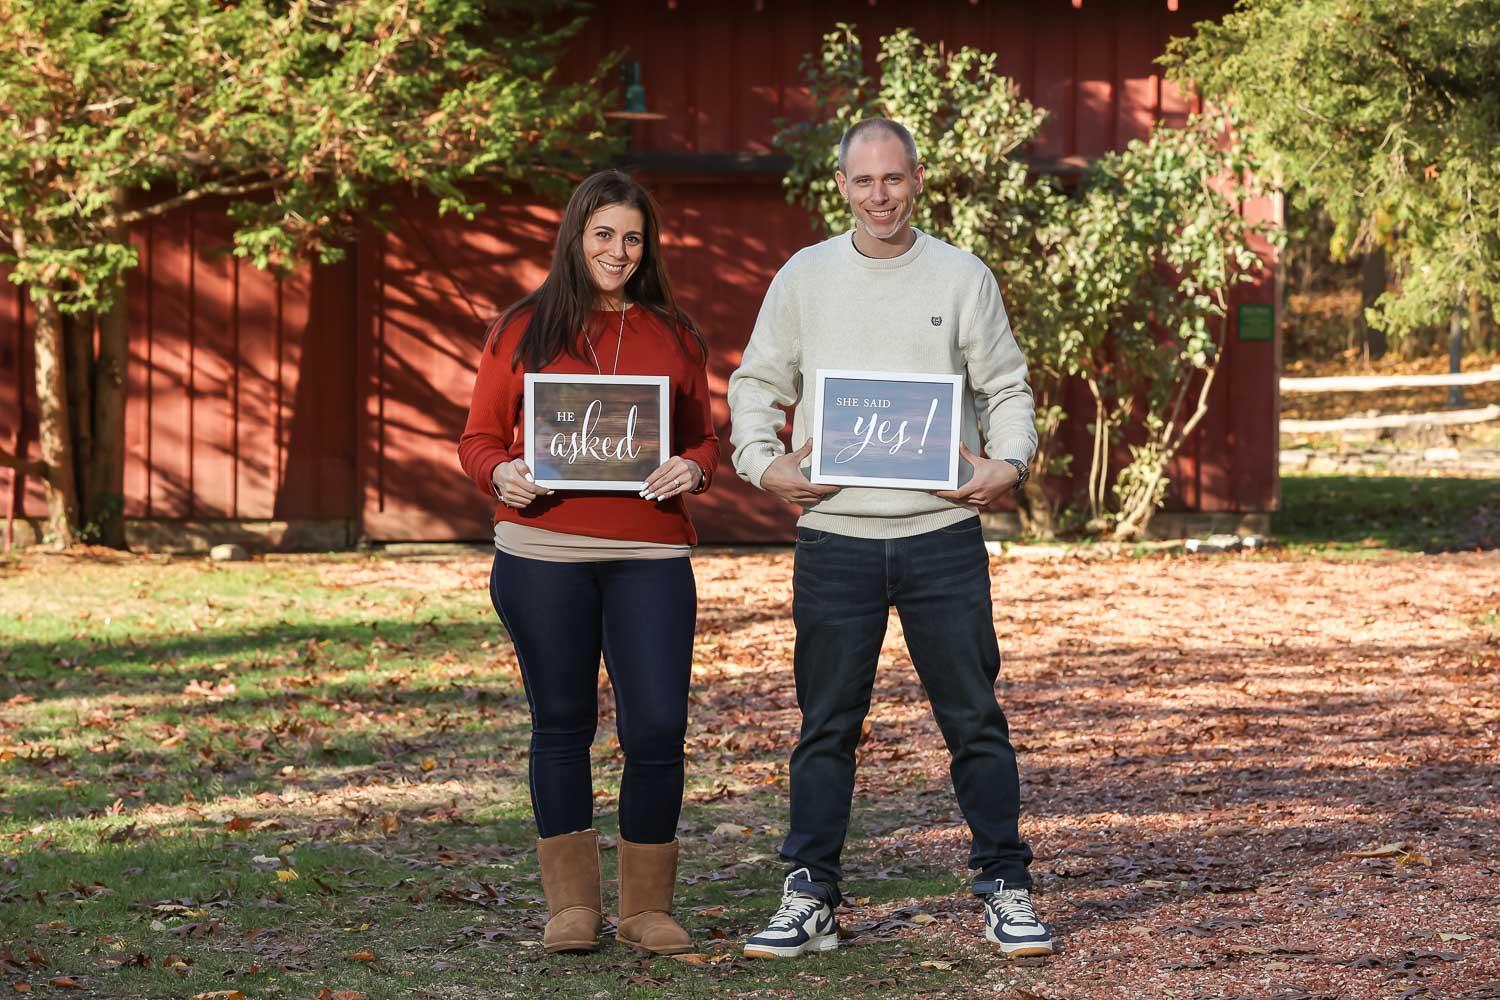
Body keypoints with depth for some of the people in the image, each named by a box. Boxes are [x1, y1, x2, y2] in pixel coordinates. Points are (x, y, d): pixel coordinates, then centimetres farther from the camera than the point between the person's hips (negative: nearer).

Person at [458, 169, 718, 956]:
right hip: (542, 555, -1)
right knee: (562, 722, 7)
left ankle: (647, 907, 9)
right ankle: (571, 902, 17)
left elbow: (703, 439, 15)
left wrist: (692, 469, -7)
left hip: (650, 555, 1)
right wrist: (502, 474, -13)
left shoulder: (674, 337, 13)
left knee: (658, 729, -6)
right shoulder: (523, 330, 7)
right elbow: (479, 438, 8)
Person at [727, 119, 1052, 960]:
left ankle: (1007, 890, 10)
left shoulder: (963, 277, 5)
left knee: (975, 718, 2)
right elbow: (756, 383, 13)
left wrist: (1010, 462, -8)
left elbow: (1006, 386, 9)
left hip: (943, 534, -1)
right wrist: (762, 459, -4)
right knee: (827, 725, 5)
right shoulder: (805, 277, 7)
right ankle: (810, 899, 12)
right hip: (835, 535, 1)